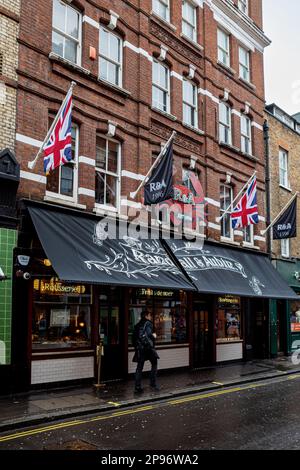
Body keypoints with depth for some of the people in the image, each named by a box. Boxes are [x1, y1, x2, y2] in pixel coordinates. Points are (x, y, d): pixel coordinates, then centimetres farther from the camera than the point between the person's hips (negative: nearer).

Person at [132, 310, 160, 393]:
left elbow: (134, 337, 14)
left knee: (139, 367, 7)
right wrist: (153, 336, -5)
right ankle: (153, 383, 8)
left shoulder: (137, 325, 13)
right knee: (154, 364, 12)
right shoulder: (148, 323, -7)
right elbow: (149, 334, -19)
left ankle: (137, 387, 4)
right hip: (148, 347, -6)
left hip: (139, 348, 6)